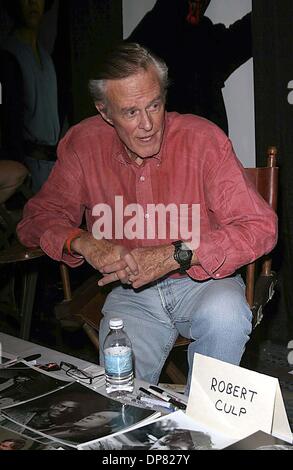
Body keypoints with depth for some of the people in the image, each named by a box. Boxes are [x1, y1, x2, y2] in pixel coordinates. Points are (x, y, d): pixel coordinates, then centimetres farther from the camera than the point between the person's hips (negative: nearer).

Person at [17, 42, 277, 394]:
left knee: (225, 314, -34)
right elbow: (39, 217, 4)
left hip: (203, 279, -1)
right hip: (130, 292, 1)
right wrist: (84, 244, -19)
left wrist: (174, 256, -27)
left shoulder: (203, 139, -15)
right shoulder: (83, 145, -5)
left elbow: (260, 227, -17)